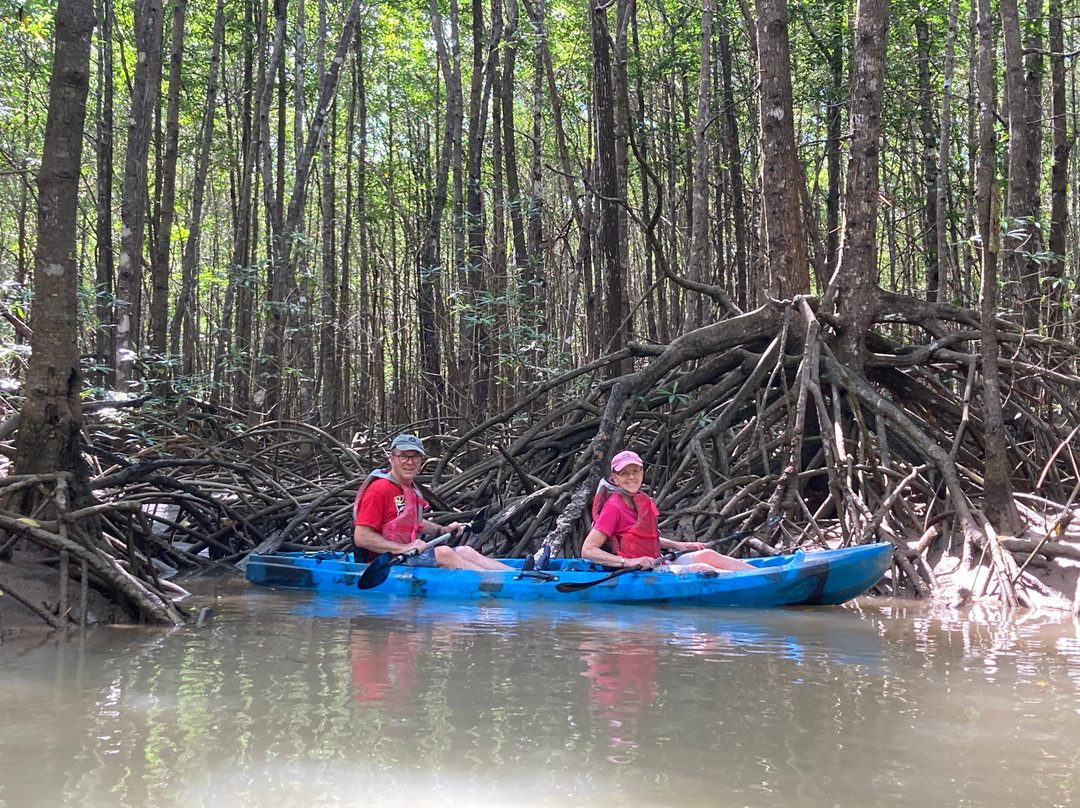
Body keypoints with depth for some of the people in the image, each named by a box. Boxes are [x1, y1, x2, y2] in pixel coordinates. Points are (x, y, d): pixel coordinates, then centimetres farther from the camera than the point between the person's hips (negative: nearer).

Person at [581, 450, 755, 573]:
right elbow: (588, 550, -20)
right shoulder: (613, 508, -14)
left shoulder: (643, 501, 11)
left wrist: (677, 545, 17)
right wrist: (628, 562, -28)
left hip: (655, 564, 9)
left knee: (708, 555, -2)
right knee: (700, 569, -17)